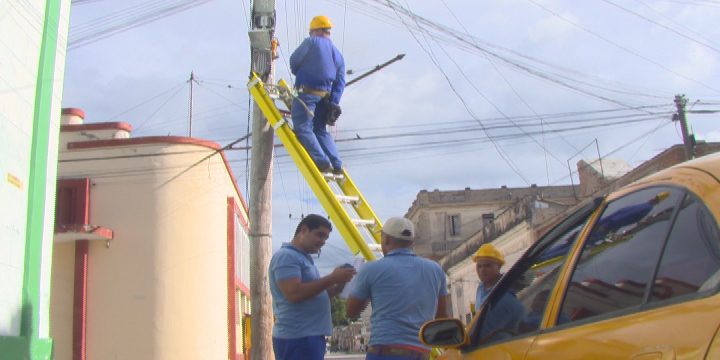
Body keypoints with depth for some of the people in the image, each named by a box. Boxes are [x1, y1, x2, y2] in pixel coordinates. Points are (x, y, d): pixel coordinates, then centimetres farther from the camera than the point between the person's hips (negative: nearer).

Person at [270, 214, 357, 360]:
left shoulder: (303, 258, 20)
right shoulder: (286, 256, -10)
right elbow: (294, 293, -23)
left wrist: (339, 284, 4)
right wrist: (332, 278, -19)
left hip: (309, 336, 10)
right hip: (297, 338, -10)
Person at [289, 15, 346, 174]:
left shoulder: (311, 42, -5)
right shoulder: (337, 53, 17)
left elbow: (293, 61, 0)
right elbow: (340, 81, 10)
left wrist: (301, 75, 20)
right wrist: (334, 102, 4)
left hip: (306, 93, -8)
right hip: (324, 96, 8)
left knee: (302, 128, -7)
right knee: (320, 130, 17)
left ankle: (322, 163, -17)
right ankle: (336, 165, 10)